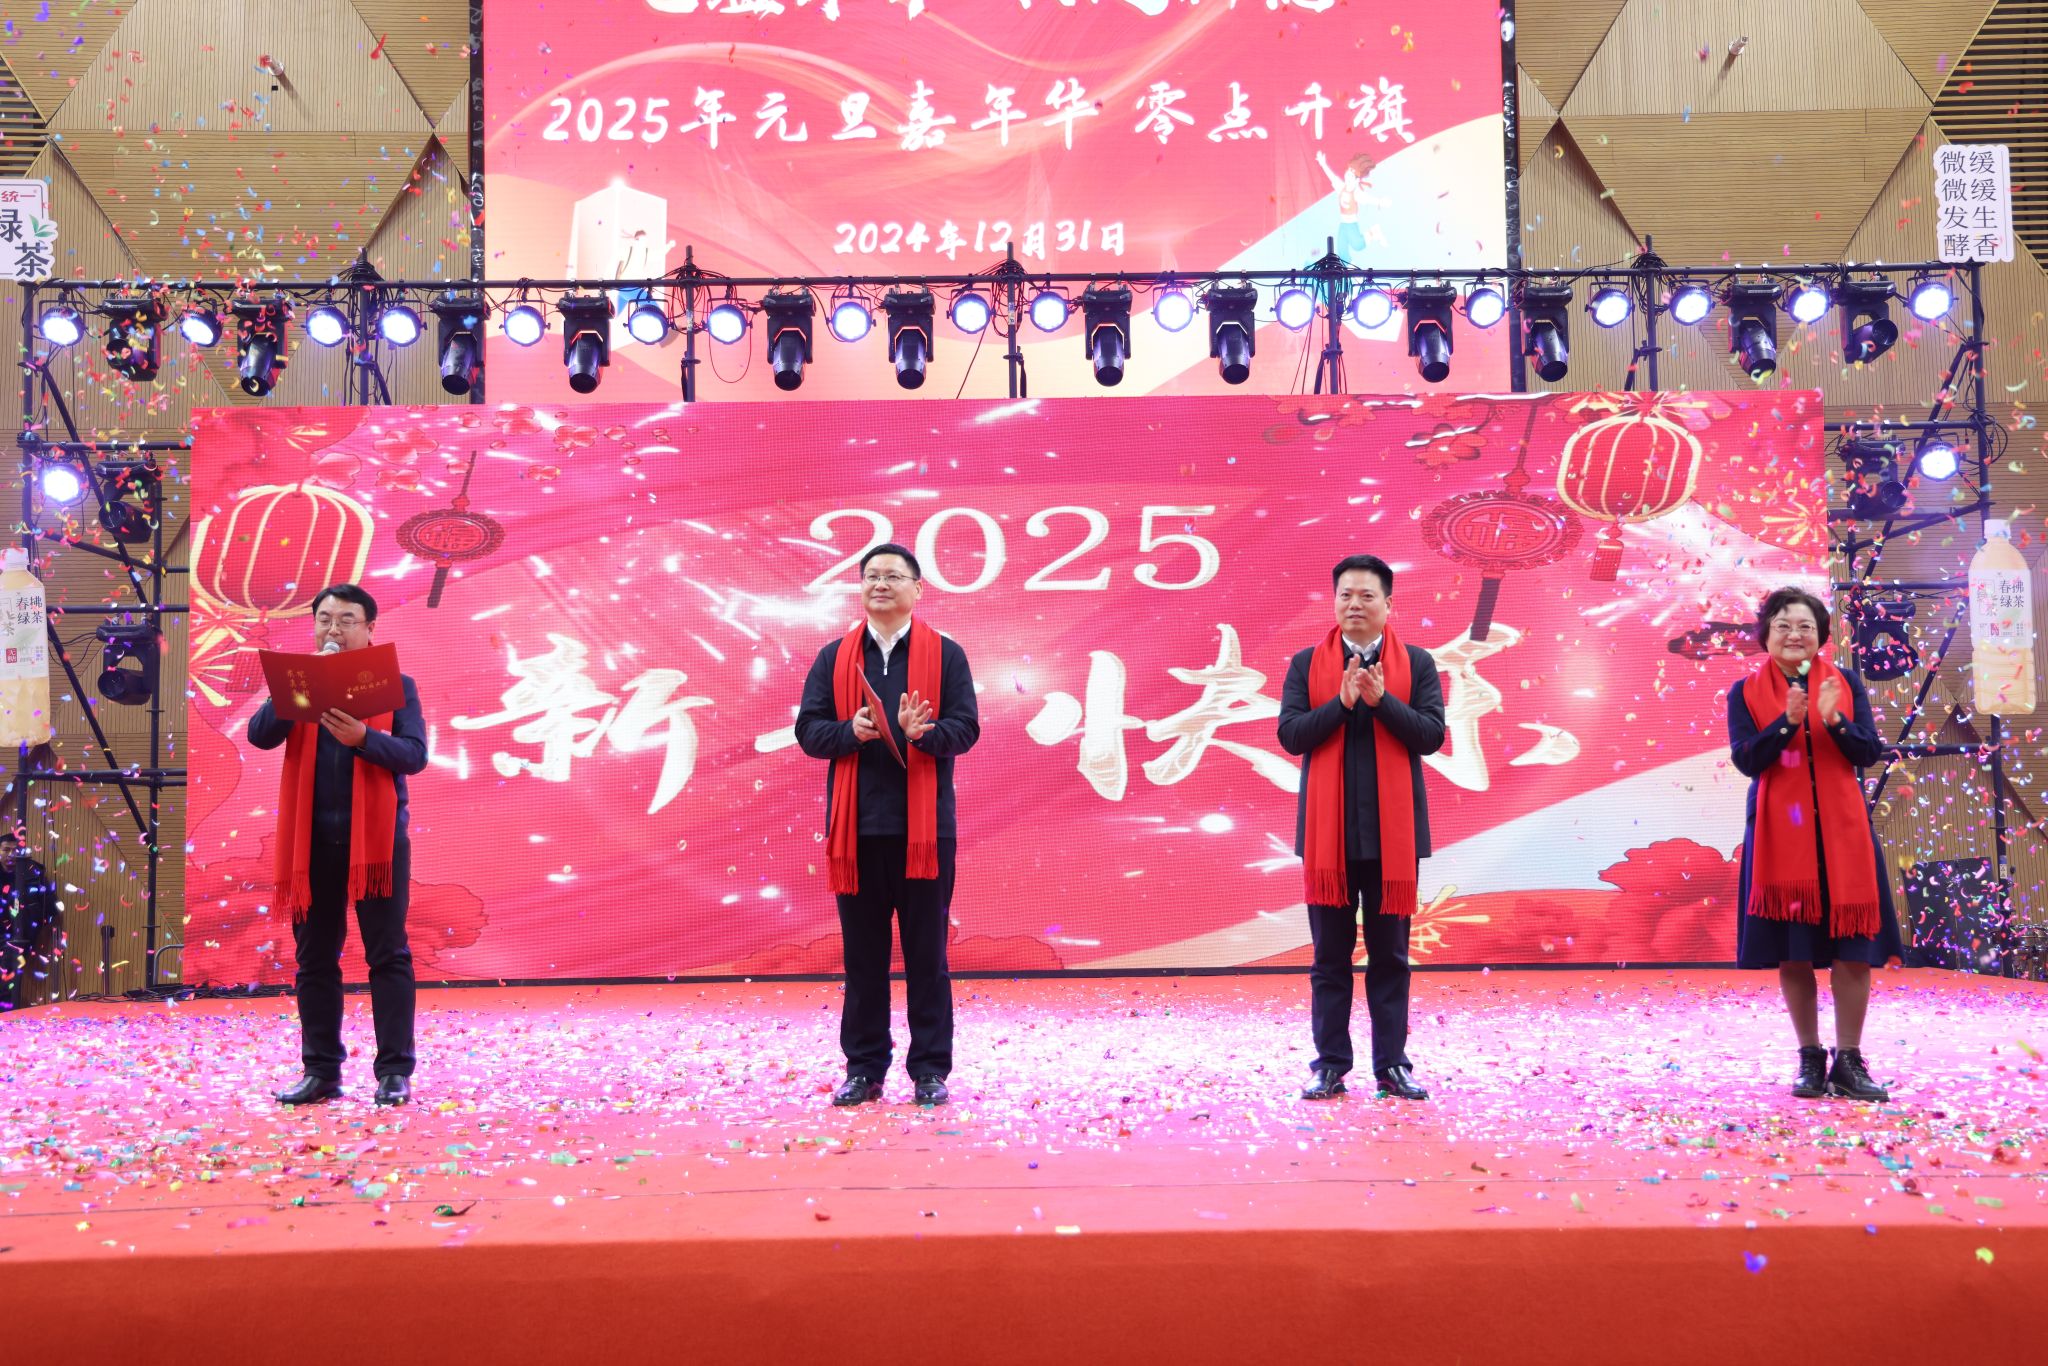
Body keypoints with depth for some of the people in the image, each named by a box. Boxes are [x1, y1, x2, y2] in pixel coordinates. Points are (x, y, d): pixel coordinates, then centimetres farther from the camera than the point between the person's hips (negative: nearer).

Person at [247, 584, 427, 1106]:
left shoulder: (395, 683, 4)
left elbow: (415, 754, -6)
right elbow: (259, 734, -4)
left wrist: (362, 738, -23)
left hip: (375, 835, -3)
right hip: (311, 838, 3)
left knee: (388, 956, -1)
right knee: (315, 959, 9)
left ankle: (395, 1072, 3)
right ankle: (321, 1072, 18)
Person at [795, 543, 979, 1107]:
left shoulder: (945, 654, 5)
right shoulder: (834, 657, 11)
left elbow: (965, 728, -1)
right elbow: (808, 729, 6)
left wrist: (922, 732, -21)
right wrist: (849, 731, -14)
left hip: (923, 826, -2)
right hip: (855, 827, 2)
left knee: (926, 952, 3)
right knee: (862, 954, 8)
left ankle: (930, 1070, 12)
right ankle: (863, 1069, 17)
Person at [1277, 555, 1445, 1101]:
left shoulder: (1416, 663, 5)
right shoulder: (1306, 664, 6)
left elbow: (1432, 734, -4)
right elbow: (1290, 734, -3)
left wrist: (1381, 699, -16)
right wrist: (1341, 702, -15)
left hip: (1392, 830, 0)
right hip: (1327, 829, 0)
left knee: (1390, 953, 7)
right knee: (1330, 954, 6)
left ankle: (1391, 1065, 14)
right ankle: (1331, 1065, 13)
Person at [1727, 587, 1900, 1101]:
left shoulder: (1846, 683, 6)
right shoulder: (1745, 692, 3)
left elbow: (1869, 753, 0)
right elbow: (1745, 759, -7)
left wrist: (1833, 720, -18)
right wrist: (1788, 721, -20)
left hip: (1842, 830, 1)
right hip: (1779, 832, -1)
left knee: (1853, 947, -1)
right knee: (1792, 951, 4)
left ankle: (1849, 1061, 8)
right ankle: (1810, 1058, 16)